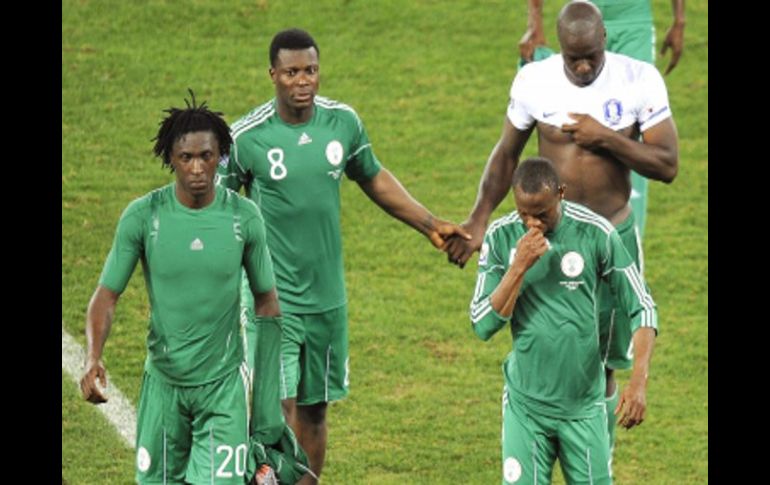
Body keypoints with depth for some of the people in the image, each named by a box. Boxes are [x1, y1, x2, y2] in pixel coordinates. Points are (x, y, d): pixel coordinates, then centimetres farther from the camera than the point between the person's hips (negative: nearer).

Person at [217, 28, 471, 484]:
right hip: (273, 297, -4)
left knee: (314, 410, 14)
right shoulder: (247, 137, -12)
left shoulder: (343, 122, -1)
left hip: (327, 296, 4)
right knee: (279, 409, -15)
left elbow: (374, 178, 17)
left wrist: (431, 224, 17)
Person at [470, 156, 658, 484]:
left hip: (584, 406, 0)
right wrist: (519, 266, -20)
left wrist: (639, 381, -16)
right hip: (526, 404, 0)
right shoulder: (501, 237, -6)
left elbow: (640, 307, -3)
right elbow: (483, 325, -8)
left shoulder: (595, 233, -9)